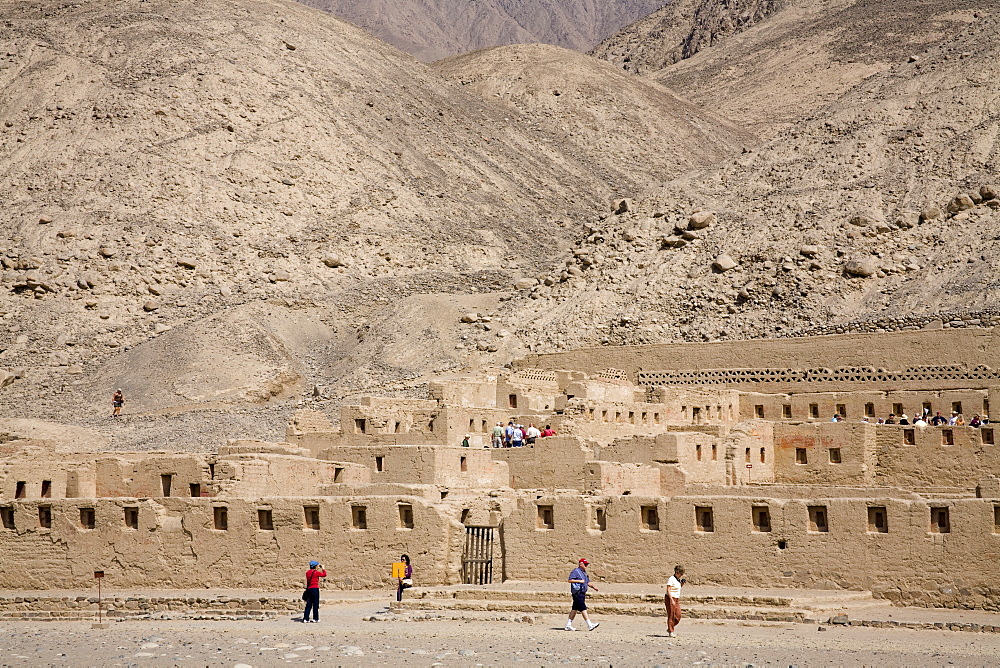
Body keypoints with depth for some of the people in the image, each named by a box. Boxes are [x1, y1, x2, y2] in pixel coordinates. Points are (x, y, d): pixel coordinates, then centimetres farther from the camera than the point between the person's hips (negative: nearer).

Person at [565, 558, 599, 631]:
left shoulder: (584, 573, 21)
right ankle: (589, 625, -18)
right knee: (583, 608, -13)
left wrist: (594, 587, 10)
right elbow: (569, 580, -15)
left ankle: (568, 625, 14)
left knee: (575, 609, 10)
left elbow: (588, 582, 26)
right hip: (577, 593, -10)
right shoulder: (575, 571, -7)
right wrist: (579, 581, -22)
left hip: (583, 593, 10)